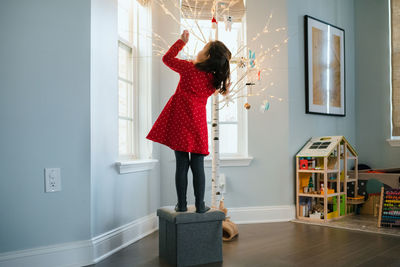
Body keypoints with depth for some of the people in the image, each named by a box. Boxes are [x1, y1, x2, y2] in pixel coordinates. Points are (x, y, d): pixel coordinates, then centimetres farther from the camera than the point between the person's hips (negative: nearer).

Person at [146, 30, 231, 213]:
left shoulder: (189, 68, -8)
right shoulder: (214, 80, 1)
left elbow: (167, 58, 7)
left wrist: (182, 41, 17)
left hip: (179, 122, -2)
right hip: (197, 124, 2)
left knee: (181, 165, 3)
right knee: (198, 166, 7)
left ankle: (182, 204, 10)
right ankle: (200, 205, 10)